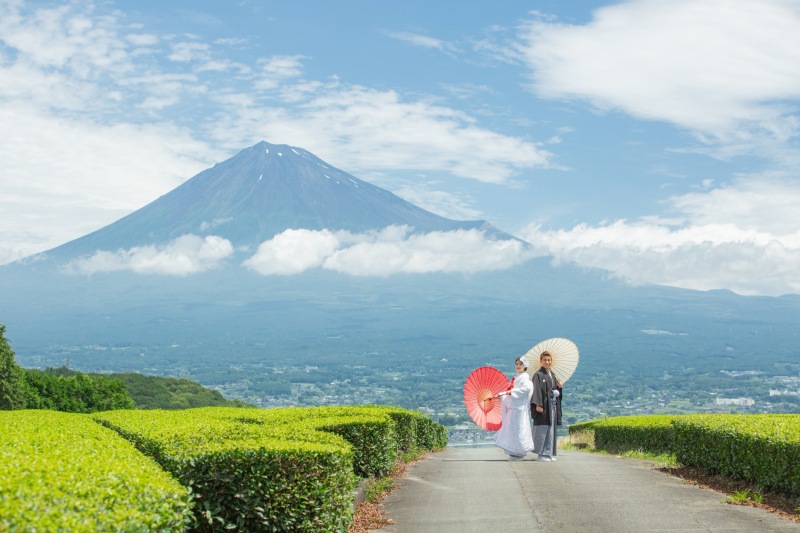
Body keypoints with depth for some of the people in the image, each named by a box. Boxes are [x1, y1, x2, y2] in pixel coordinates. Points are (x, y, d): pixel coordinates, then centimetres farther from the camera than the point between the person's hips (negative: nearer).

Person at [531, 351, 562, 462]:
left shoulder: (552, 375, 18)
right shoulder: (538, 375, -5)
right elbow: (537, 390, -14)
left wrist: (559, 387, 0)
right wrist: (538, 404, -23)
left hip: (552, 406, 8)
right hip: (543, 406, -8)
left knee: (551, 430, 8)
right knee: (542, 430, -7)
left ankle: (549, 453, 12)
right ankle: (541, 454, -3)